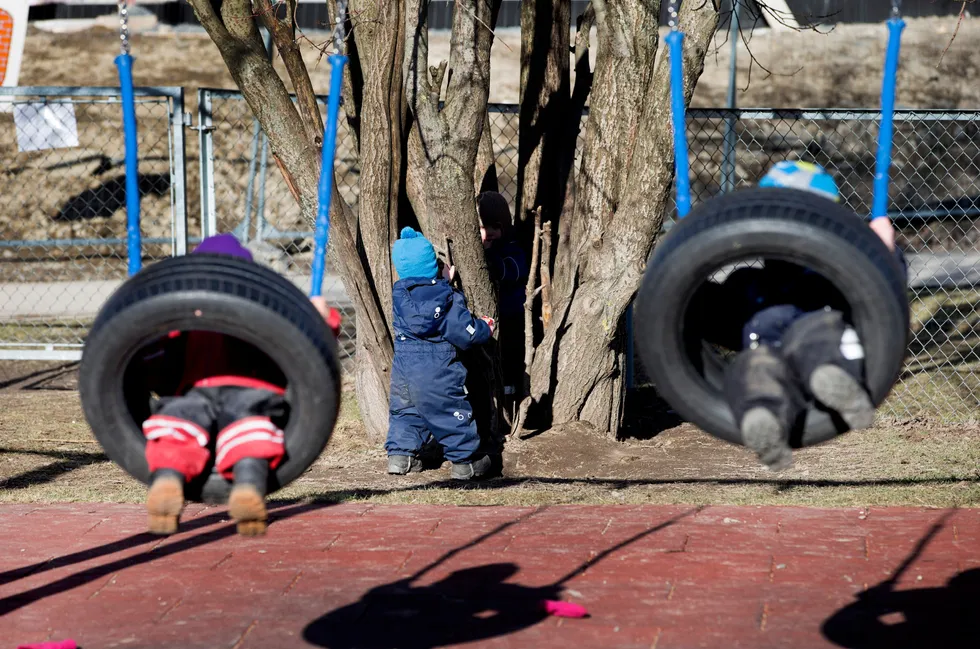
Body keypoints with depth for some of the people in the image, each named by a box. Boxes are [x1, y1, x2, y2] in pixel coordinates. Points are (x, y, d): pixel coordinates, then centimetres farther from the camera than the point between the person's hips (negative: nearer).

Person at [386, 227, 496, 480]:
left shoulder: (399, 293, 0)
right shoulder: (448, 298, -12)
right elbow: (465, 333, -11)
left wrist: (443, 282, 28)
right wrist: (485, 329, 8)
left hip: (403, 365, 4)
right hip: (437, 371, -4)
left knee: (404, 409, 21)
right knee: (452, 411, 6)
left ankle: (400, 454, 17)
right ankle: (465, 460, 11)